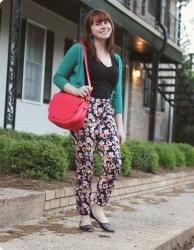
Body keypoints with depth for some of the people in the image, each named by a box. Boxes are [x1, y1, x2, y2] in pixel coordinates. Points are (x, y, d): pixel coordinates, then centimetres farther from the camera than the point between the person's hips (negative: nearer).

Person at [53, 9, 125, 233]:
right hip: (84, 111, -5)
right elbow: (58, 77, 3)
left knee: (114, 162, -9)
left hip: (106, 113, 5)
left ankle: (98, 208, 8)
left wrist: (120, 126, 12)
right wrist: (75, 90, -16)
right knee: (85, 165, -4)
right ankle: (84, 215, 9)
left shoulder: (116, 59, 17)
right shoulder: (79, 50, 1)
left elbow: (117, 94, 17)